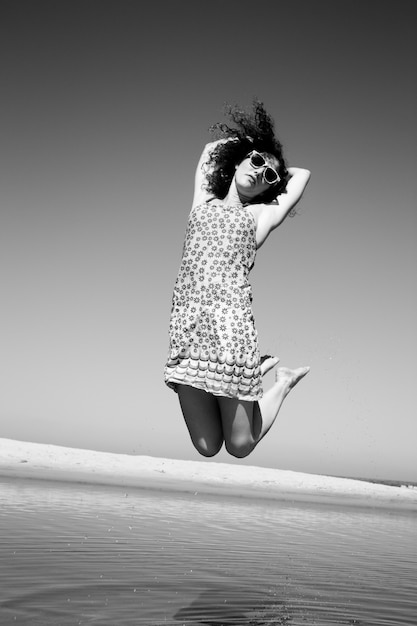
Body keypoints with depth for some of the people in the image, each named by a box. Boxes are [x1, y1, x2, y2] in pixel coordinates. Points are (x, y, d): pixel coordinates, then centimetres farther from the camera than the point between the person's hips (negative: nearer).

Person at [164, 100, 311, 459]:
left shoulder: (261, 215, 16)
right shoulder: (204, 201, 22)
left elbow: (302, 174, 28)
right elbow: (211, 149, 39)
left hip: (231, 321, -2)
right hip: (186, 324, 3)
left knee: (240, 446, 0)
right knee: (206, 447, 0)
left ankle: (283, 381, 26)